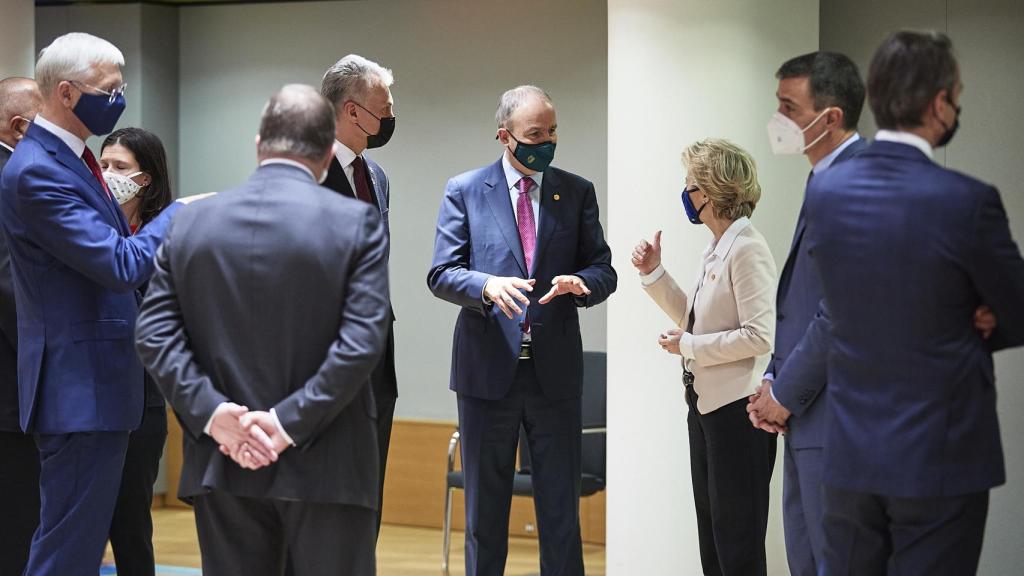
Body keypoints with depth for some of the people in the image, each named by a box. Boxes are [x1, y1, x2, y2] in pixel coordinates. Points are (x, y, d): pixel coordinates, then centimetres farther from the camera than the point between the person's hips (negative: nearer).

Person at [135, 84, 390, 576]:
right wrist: (290, 422, -14)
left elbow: (154, 334, -2)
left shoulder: (191, 224, 4)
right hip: (327, 469, -3)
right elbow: (362, 342, -15)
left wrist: (211, 412, -8)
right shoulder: (356, 222, -6)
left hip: (224, 464, 3)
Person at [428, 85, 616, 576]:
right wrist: (487, 285, -24)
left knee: (561, 512, 5)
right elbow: (441, 274, -3)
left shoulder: (577, 193, 7)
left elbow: (604, 271, 6)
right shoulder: (465, 191, 2)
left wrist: (579, 282, -18)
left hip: (555, 372, 1)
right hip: (488, 370, -1)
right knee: (484, 512, 9)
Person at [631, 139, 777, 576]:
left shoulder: (747, 249, -17)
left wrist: (689, 347, -16)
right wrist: (654, 273, 10)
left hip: (737, 407, -9)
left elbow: (759, 335, -22)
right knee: (711, 533, 16)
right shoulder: (716, 249, 11)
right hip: (706, 402, 9)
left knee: (737, 539, 0)